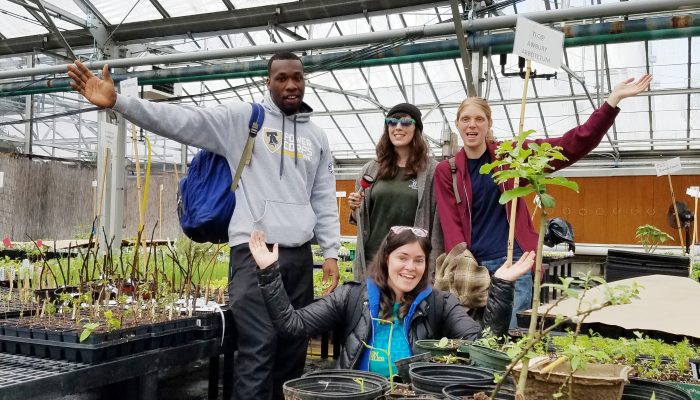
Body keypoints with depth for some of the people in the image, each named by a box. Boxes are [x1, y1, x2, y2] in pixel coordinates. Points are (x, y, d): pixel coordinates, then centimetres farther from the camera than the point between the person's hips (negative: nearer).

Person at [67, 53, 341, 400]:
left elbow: (325, 201, 15)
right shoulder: (242, 117, 2)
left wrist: (331, 252, 6)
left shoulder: (317, 136, 14)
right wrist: (118, 102, -22)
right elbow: (182, 121, -10)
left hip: (299, 255, 5)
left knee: (293, 348, 10)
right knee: (258, 347, -10)